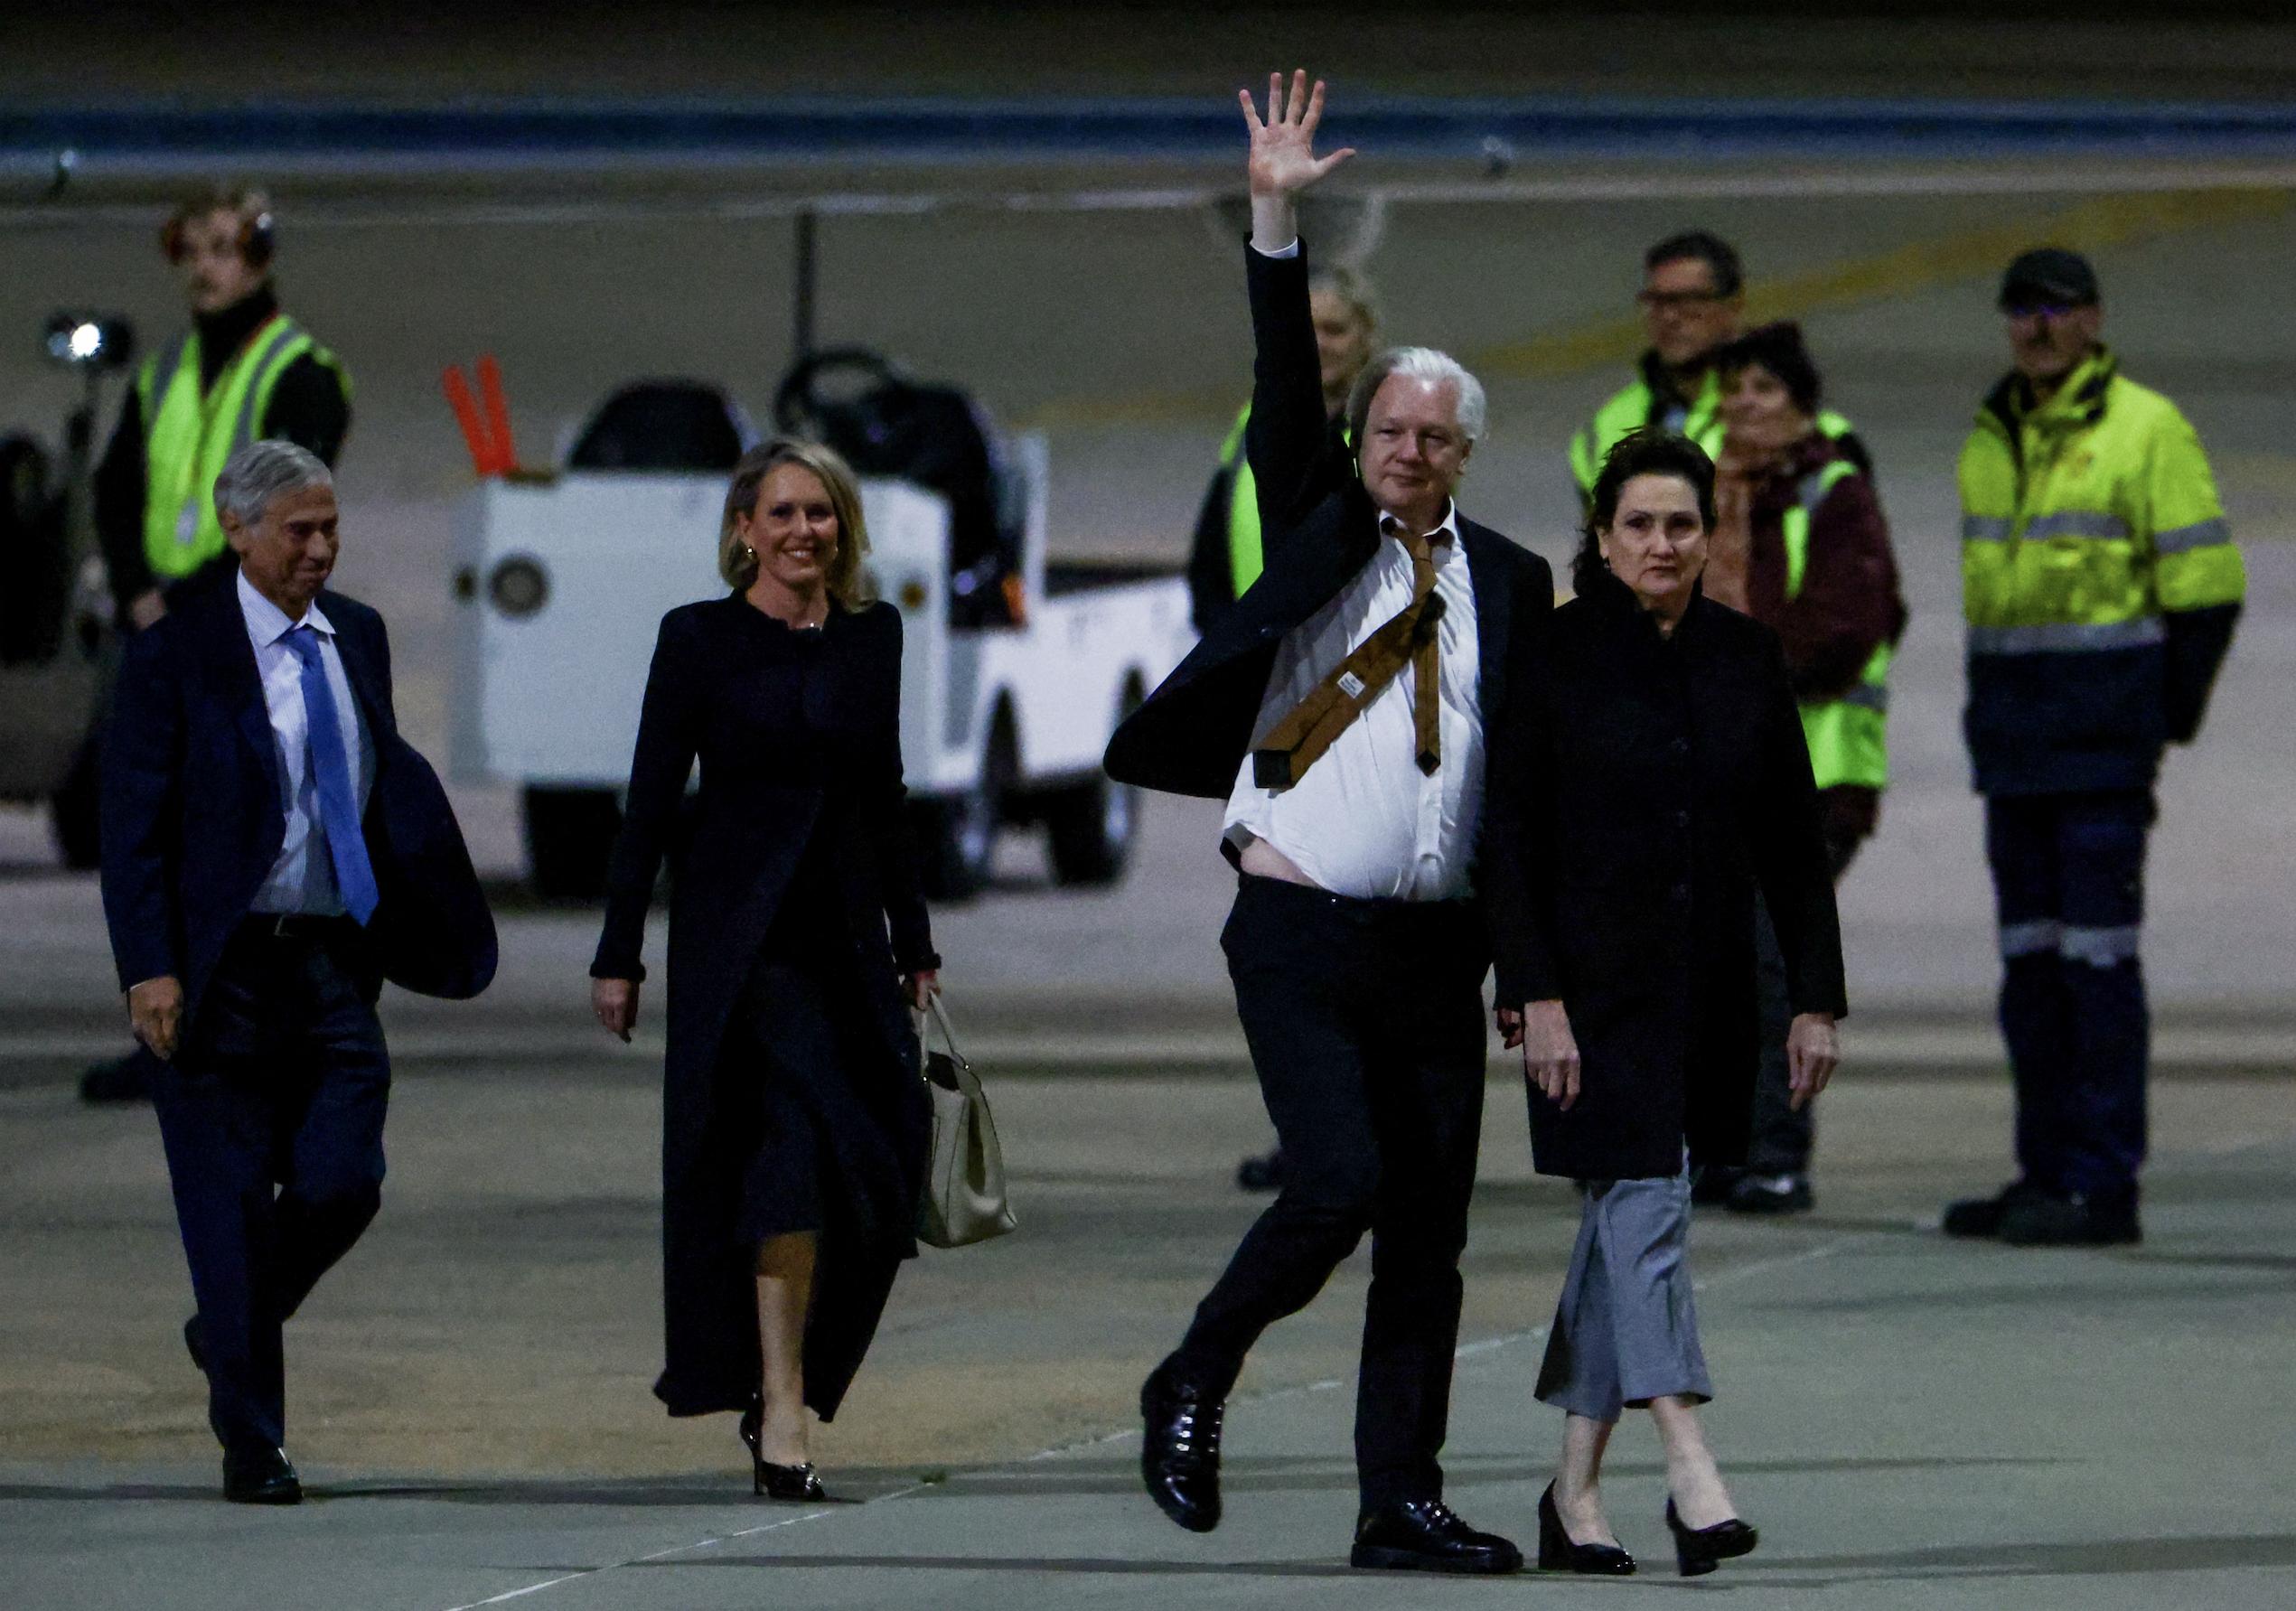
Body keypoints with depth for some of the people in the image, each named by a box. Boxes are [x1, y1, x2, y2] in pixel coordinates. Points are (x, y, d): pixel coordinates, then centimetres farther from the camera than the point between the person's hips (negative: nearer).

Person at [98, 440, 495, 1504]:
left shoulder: (358, 637, 11)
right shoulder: (174, 654, -6)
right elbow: (133, 826, -7)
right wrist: (149, 969, -16)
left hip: (334, 966, 4)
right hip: (222, 969, -4)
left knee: (342, 1184, -6)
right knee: (233, 1207, 0)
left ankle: (232, 1329, 23)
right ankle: (250, 1441, 10)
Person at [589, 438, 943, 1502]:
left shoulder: (872, 638, 11)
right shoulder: (700, 639, -1)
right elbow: (651, 803, -1)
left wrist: (914, 944, 17)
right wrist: (618, 953, -4)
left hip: (846, 926, 5)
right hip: (741, 930, -5)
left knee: (873, 1171, 0)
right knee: (795, 1144, -16)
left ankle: (779, 1380, 20)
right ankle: (781, 1411, -15)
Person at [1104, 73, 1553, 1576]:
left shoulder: (1508, 580, 10)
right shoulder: (1320, 526, 5)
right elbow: (1285, 392, -8)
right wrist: (1278, 226, -19)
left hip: (1439, 948, 4)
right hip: (1301, 936, -3)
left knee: (1429, 1230, 3)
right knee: (1339, 1181, -17)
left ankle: (1402, 1499, 10)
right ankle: (1195, 1383, 6)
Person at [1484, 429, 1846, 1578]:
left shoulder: (1747, 661, 6)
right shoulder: (1553, 660, -5)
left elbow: (1794, 840, 8)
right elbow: (1509, 836, -7)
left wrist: (1816, 998, 4)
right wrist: (1534, 994, -14)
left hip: (1710, 990, 4)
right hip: (1597, 985, -4)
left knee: (1622, 1221, 9)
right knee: (1642, 1205, -13)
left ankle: (1574, 1492, 15)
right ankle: (1690, 1475, -20)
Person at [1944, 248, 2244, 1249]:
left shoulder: (2146, 431, -6)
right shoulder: (1991, 440, 16)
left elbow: (2206, 587, -8)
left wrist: (2164, 720, -8)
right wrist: (1996, 714, 15)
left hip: (2102, 740, -7)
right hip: (2014, 735, 8)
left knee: (2098, 955, -9)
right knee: (2031, 953, 9)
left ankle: (2103, 1186, -8)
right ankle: (2047, 1173, 14)